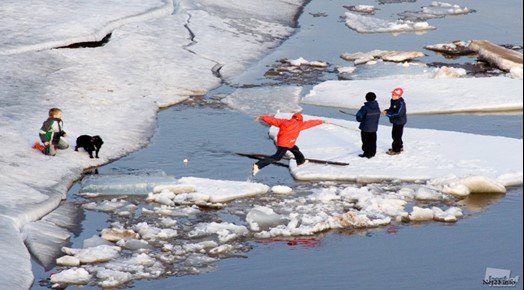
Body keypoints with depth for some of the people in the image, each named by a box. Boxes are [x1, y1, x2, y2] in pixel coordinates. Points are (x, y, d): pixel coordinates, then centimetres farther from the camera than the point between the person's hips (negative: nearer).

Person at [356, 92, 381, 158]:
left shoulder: (365, 108, -22)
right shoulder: (377, 108, -3)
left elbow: (359, 118, -18)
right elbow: (378, 117, 8)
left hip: (365, 128, -6)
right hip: (374, 128, 6)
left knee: (366, 141, 6)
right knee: (373, 141, 16)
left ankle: (367, 153, 11)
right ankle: (372, 153, 24)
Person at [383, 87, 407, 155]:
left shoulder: (401, 103, -25)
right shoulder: (393, 101, 3)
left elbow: (398, 114, -29)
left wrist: (389, 115, -23)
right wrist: (387, 111, -3)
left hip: (399, 122, -10)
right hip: (395, 121, 10)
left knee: (397, 136, -2)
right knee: (394, 135, 21)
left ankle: (396, 150, 8)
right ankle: (400, 147, 38)